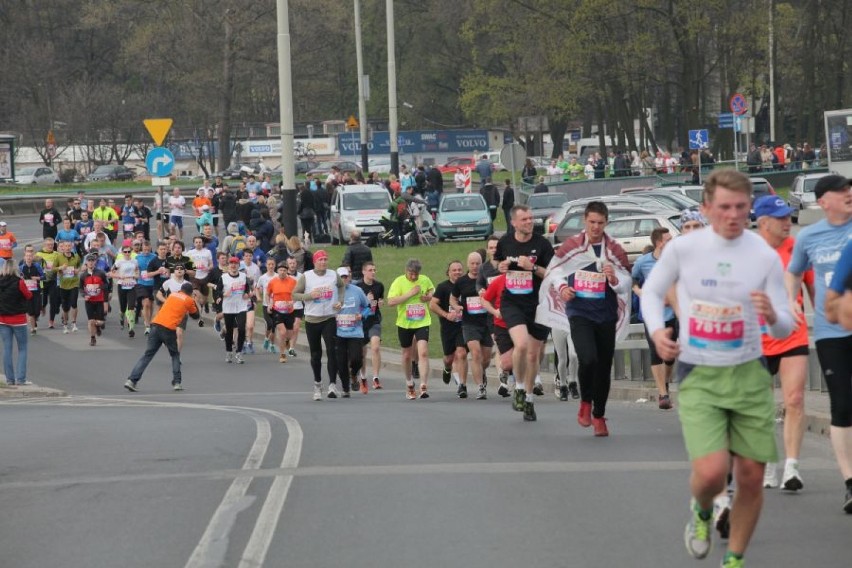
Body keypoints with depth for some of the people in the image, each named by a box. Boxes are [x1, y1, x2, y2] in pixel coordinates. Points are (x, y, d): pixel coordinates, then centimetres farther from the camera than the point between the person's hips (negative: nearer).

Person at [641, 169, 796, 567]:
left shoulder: (765, 257, -5)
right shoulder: (682, 248, -7)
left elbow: (785, 329, -1)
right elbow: (651, 291, 10)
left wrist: (773, 316, -25)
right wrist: (657, 330, -9)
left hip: (748, 374, 2)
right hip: (697, 375, -2)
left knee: (751, 478, 3)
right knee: (711, 472, -18)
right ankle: (701, 512, 18)